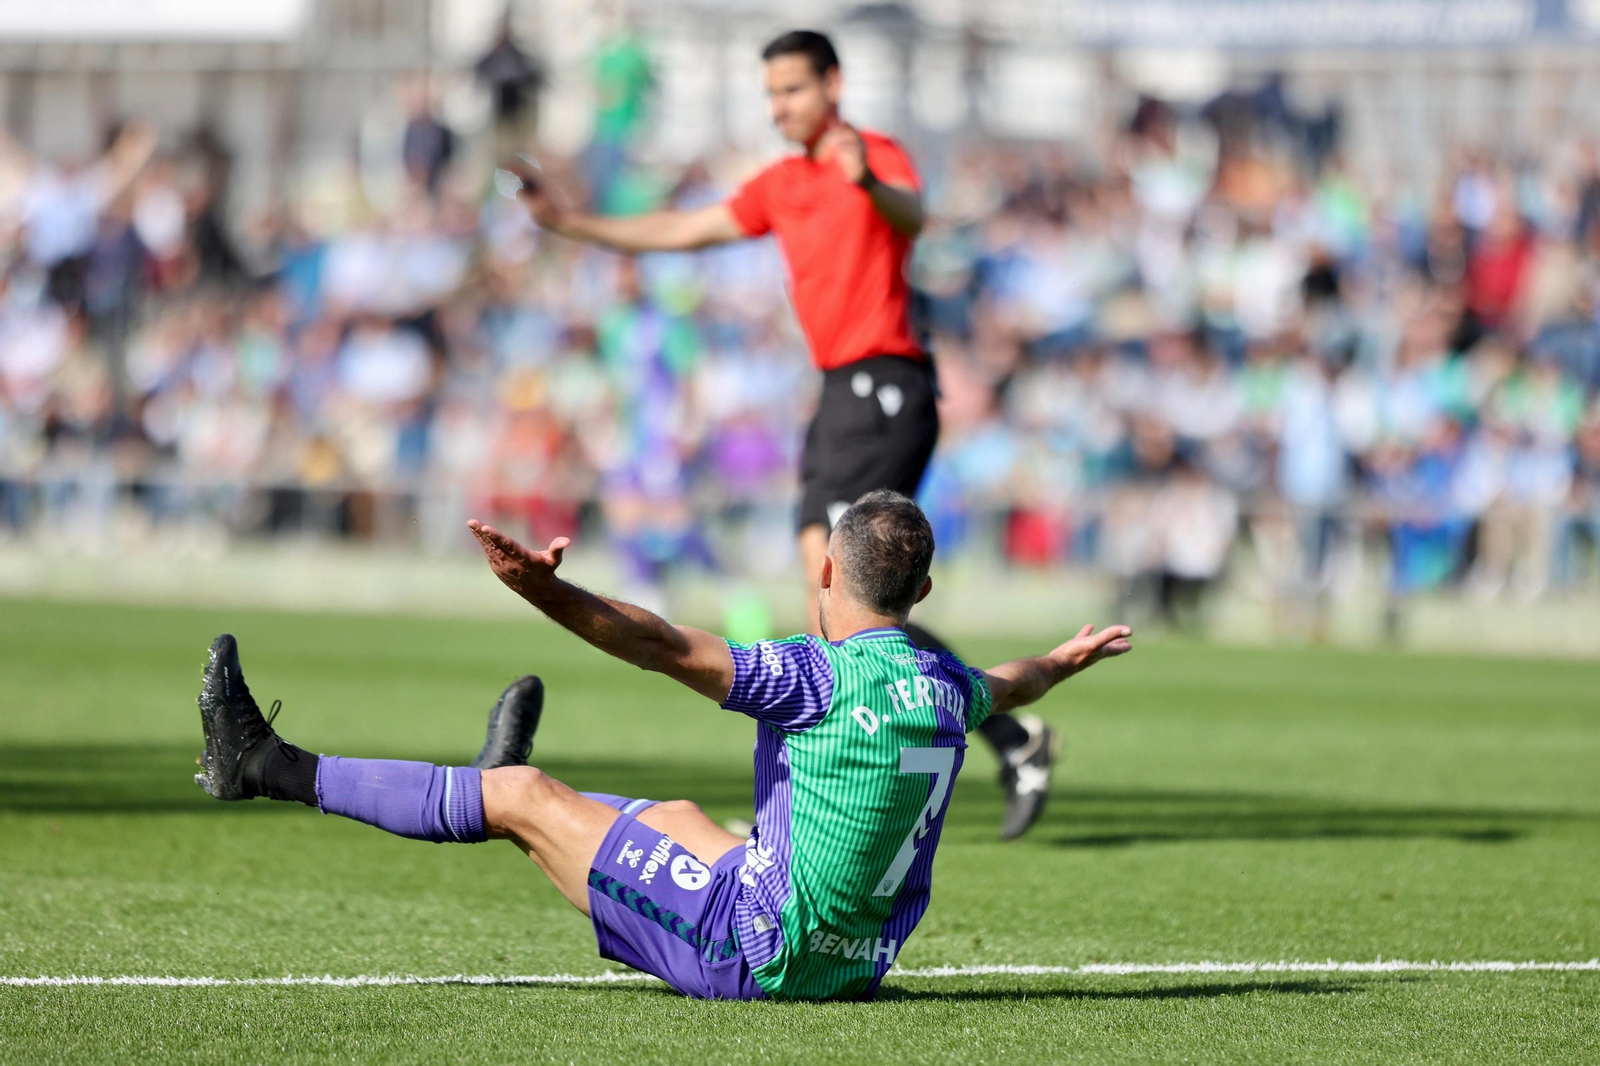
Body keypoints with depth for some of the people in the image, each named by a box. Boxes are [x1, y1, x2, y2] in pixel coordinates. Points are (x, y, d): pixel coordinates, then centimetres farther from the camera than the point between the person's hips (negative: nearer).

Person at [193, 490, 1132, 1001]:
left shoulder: (826, 677, -19)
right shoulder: (944, 686, 4)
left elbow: (675, 651, -28)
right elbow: (1006, 687, 29)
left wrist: (550, 593, -35)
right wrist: (1066, 664, 51)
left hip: (753, 949, -7)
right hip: (854, 962, 7)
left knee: (520, 797, 0)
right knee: (678, 816, 33)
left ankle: (272, 768, 6)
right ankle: (515, 801, 61)